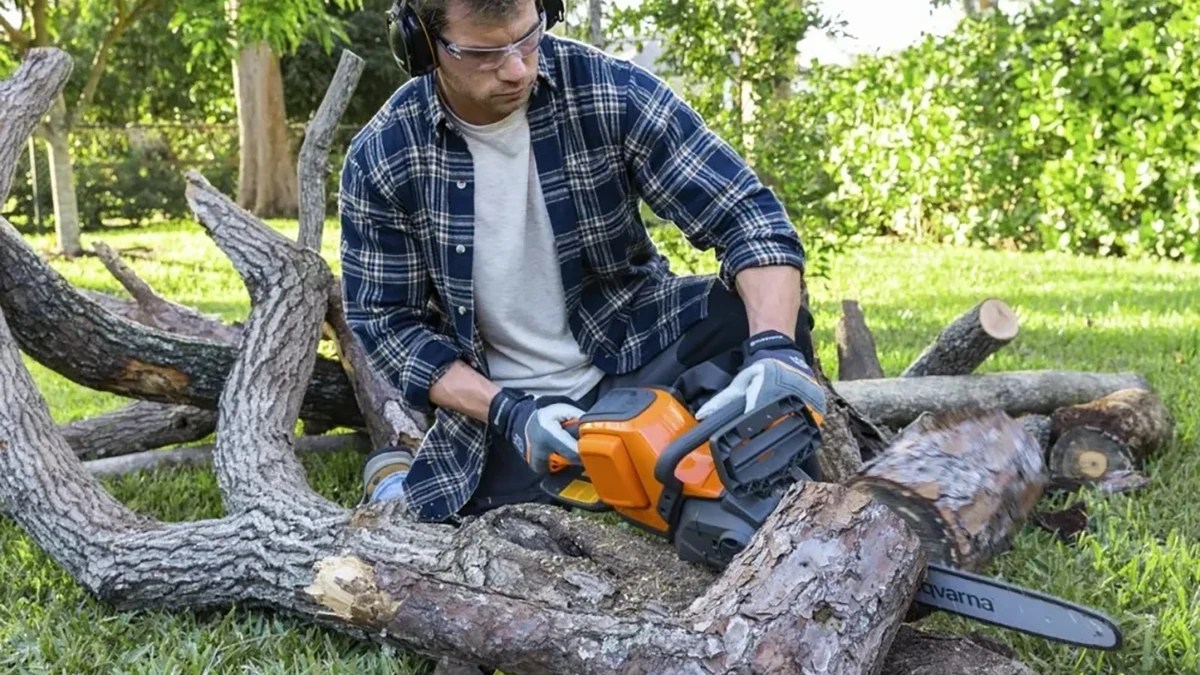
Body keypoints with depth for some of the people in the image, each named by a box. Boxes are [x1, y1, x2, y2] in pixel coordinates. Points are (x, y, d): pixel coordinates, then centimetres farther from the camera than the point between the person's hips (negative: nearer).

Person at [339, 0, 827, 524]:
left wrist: (776, 351, -36)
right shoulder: (381, 158, -13)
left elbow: (747, 216, -17)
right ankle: (396, 479, 18)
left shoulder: (612, 92, -16)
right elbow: (387, 322, -5)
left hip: (636, 356, 0)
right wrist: (507, 412, -19)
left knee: (763, 320, -25)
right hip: (503, 408, 0)